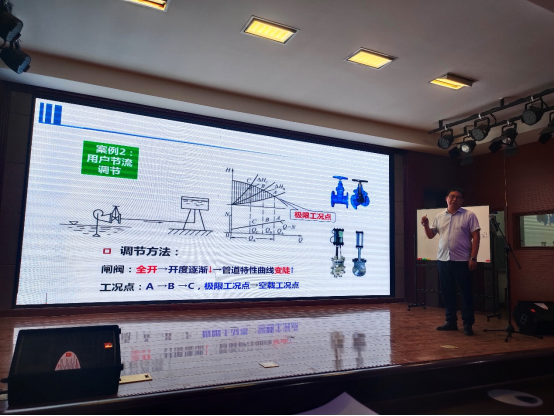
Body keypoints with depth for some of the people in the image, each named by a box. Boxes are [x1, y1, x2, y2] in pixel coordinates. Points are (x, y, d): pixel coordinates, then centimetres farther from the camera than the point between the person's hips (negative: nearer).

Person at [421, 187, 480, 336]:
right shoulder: (439, 216, 11)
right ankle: (451, 321, 22)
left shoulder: (469, 215, -1)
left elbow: (476, 237, -5)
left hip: (462, 260, -4)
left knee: (465, 292, 2)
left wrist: (473, 258, -12)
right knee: (447, 292, 10)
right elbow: (430, 235, 15)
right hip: (443, 260, 5)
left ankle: (468, 323, 12)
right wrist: (426, 225, -6)